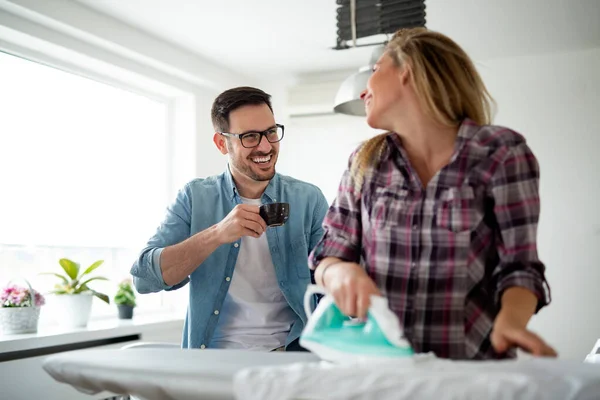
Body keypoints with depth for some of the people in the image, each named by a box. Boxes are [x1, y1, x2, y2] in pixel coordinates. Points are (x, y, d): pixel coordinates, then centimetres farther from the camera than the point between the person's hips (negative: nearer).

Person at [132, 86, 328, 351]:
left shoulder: (309, 200, 2)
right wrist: (216, 235, -20)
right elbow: (144, 277, -8)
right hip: (212, 357, 1)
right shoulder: (194, 198, 3)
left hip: (291, 353, -1)